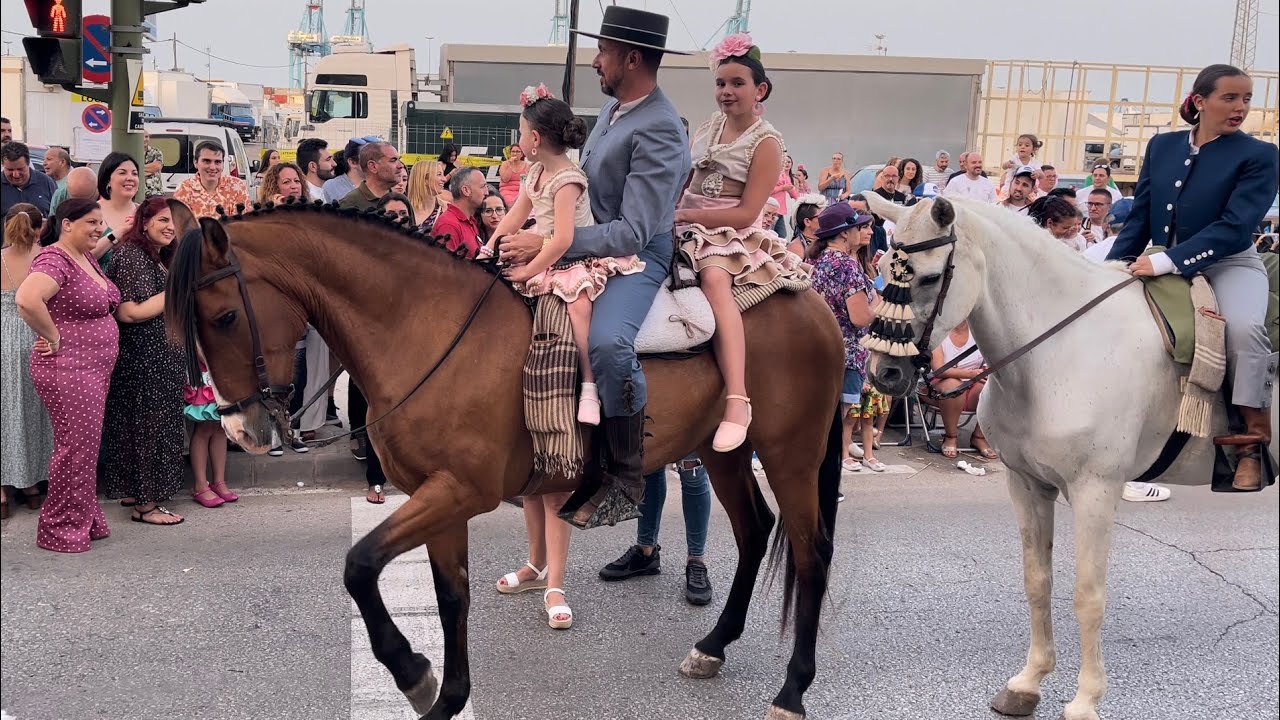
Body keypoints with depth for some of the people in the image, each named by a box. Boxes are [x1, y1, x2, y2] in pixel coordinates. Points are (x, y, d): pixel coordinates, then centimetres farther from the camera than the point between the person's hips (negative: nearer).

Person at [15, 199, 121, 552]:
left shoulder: (88, 257, 12)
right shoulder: (54, 260, -17)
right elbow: (27, 300, -35)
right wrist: (53, 337, -24)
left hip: (96, 368, 9)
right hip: (68, 370, -9)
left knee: (86, 448, 16)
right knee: (75, 449, -2)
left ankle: (84, 520, 27)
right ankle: (61, 530, 10)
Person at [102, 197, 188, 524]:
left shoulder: (160, 258, 16)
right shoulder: (131, 256, -15)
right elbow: (128, 313, -23)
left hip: (163, 358, 10)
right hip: (142, 359, -10)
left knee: (158, 422, 15)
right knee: (147, 424, -4)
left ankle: (135, 491, 27)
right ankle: (145, 504, 3)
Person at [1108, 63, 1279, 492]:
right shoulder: (1161, 147, 5)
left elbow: (1234, 226, -18)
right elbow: (1140, 217, 10)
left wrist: (1167, 261, -28)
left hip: (1228, 265, -4)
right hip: (1160, 267, 5)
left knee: (1244, 327, -33)